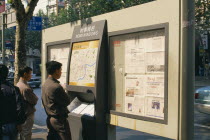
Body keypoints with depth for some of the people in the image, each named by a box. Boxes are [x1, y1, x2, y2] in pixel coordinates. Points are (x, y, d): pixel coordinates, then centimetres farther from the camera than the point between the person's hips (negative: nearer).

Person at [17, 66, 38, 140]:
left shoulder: (18, 85, 4)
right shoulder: (26, 88, -25)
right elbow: (34, 101, -18)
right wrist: (35, 97, 1)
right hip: (27, 115, -9)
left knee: (22, 134, 19)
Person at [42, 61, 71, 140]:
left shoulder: (44, 84, 6)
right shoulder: (56, 87, -23)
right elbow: (67, 102, -13)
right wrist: (64, 91, 2)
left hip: (50, 118, 9)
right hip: (59, 120, -9)